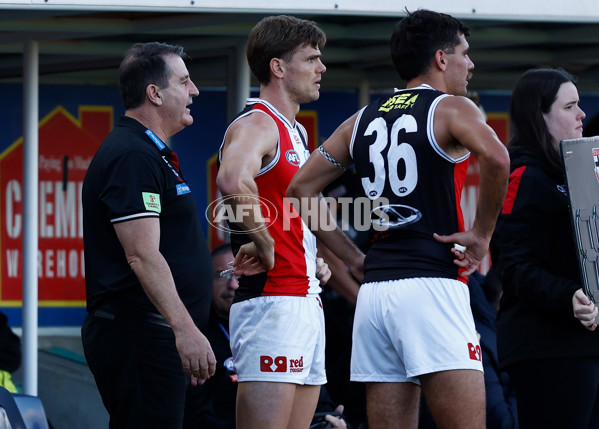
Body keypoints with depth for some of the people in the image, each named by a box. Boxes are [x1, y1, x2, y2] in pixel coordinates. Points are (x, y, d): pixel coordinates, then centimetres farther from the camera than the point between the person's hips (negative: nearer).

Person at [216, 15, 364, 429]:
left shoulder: (295, 132, 21)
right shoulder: (257, 124, -10)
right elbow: (234, 181, -33)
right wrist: (265, 247, -22)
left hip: (306, 299, 10)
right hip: (272, 299, -10)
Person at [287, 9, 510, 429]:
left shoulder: (363, 120, 19)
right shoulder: (451, 109, 0)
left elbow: (301, 188, 22)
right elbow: (496, 158, -21)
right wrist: (481, 234, -9)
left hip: (374, 289, 7)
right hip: (432, 282, -7)